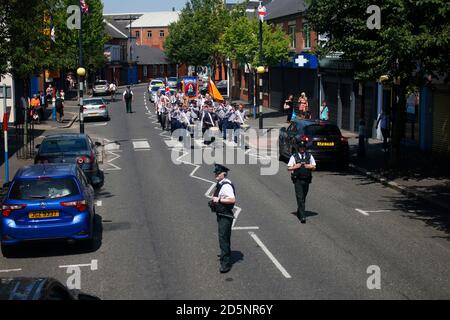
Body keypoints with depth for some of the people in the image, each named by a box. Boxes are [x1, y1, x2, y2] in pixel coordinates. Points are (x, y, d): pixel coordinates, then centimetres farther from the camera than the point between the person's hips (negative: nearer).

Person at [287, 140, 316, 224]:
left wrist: (310, 166, -8)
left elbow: (314, 167, 12)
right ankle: (302, 216, -14)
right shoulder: (294, 157, 0)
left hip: (307, 180, 4)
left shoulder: (309, 156, 8)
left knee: (303, 198, 14)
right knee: (300, 198, -10)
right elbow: (289, 168, 1)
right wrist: (295, 167, -16)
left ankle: (299, 212, 35)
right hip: (298, 180, -4)